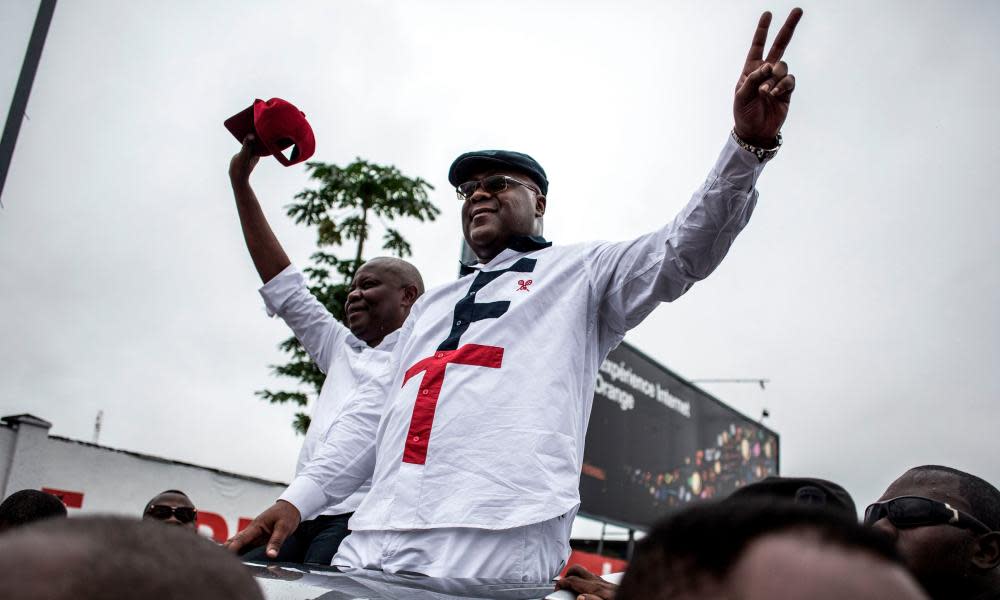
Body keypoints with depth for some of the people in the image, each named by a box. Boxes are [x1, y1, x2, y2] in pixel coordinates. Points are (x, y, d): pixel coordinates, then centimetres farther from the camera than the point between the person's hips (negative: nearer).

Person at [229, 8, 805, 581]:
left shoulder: (581, 271, 14)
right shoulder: (432, 304, 28)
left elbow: (684, 252, 0)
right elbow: (375, 416, 25)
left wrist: (749, 143, -15)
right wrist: (297, 500, 15)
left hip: (500, 541, -5)